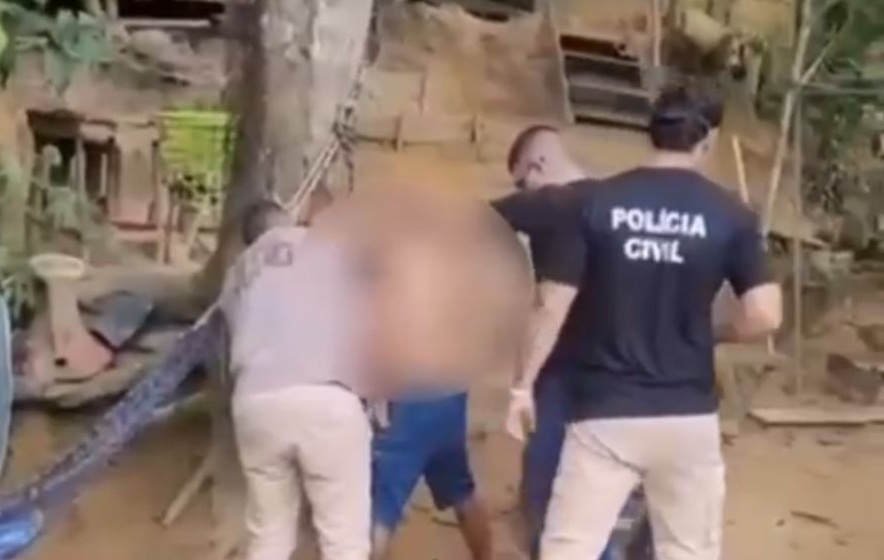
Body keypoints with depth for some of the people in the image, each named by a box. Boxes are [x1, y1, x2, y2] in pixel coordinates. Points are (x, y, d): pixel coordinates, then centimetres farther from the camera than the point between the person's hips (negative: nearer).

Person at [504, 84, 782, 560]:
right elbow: (765, 315, -9)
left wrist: (524, 383, 5)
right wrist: (711, 333, 12)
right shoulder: (729, 215, -3)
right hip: (688, 417, 1)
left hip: (604, 413, -1)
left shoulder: (598, 202, -4)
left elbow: (557, 305, -4)